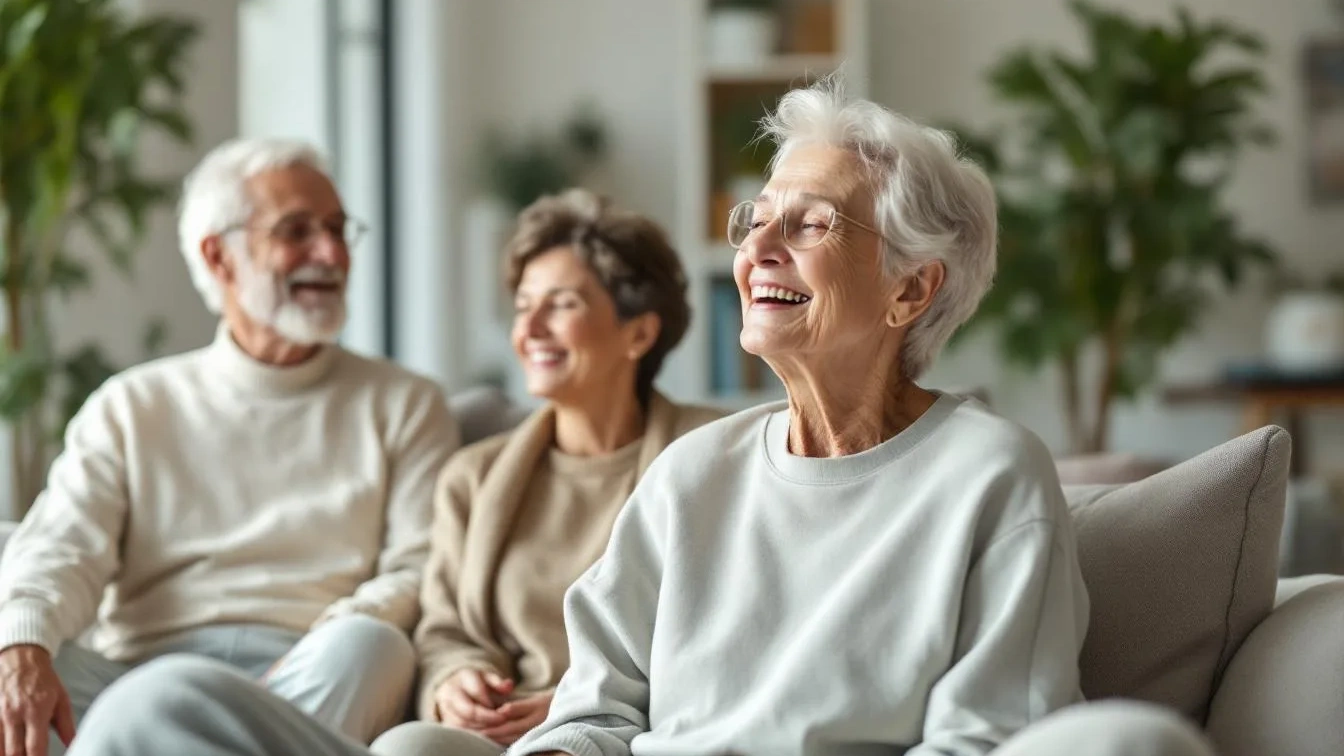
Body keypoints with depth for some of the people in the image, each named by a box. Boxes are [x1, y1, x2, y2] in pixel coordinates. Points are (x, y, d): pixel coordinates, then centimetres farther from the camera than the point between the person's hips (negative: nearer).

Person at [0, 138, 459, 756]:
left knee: (370, 646, -35)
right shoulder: (132, 406, 21)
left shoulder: (405, 405, 19)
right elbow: (61, 550, 6)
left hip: (311, 681, -1)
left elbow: (419, 572, 6)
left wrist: (326, 654, -16)